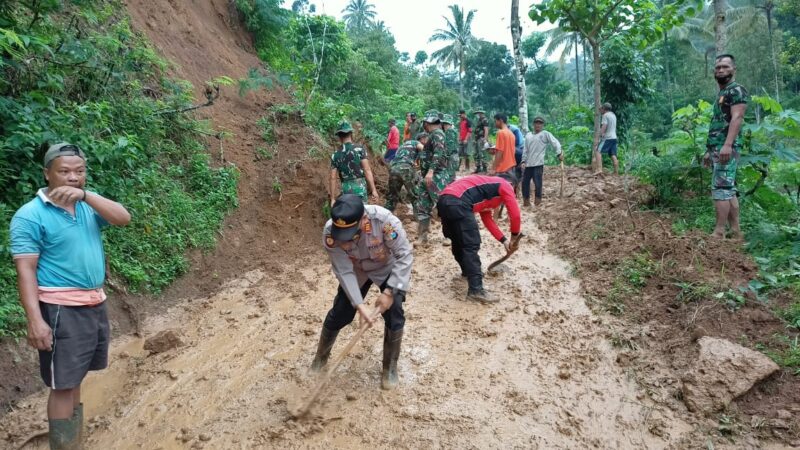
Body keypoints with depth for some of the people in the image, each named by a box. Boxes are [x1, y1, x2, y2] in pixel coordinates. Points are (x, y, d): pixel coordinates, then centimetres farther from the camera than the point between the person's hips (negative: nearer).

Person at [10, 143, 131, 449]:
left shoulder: (88, 205, 6)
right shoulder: (30, 215, -11)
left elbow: (124, 219, -10)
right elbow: (25, 270, -15)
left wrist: (85, 195, -23)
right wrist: (35, 320, -22)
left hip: (95, 304, 7)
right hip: (61, 311, -6)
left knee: (75, 379, 18)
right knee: (63, 384, -1)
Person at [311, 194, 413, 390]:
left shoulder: (384, 220, -42)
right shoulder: (330, 233, -33)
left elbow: (405, 255, -31)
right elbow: (344, 272, -26)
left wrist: (389, 291, -32)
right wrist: (359, 305, -34)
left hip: (389, 268, -1)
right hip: (356, 271, 2)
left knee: (394, 316, -9)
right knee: (339, 314, 3)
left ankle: (390, 366, 15)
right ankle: (320, 358, 29)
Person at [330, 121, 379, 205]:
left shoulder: (335, 155, 5)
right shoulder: (359, 149, -4)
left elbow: (333, 179, 3)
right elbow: (367, 171, -10)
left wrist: (333, 199, 7)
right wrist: (373, 190, -9)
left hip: (346, 191, 3)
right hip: (360, 189, -3)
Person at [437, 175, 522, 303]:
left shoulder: (486, 189, 37)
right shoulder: (505, 186, 15)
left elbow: (487, 219, 37)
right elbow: (515, 215, 8)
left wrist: (504, 240, 35)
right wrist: (515, 237, 22)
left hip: (444, 200, 9)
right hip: (457, 203, -9)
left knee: (458, 241, 25)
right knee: (472, 245, -7)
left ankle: (468, 271, 44)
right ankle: (476, 290, -9)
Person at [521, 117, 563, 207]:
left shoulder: (546, 134, 2)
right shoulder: (528, 135, 15)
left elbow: (556, 143, -7)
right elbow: (525, 150, 14)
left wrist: (559, 153, -22)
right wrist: (523, 161, 4)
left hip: (538, 164, -5)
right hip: (528, 164, 5)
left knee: (537, 184, -8)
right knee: (525, 182, 7)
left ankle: (537, 204, 0)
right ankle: (526, 202, 20)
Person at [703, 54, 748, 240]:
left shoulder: (737, 90, -5)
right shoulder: (721, 94, 24)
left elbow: (737, 118, -17)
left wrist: (728, 145, -28)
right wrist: (709, 150, 23)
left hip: (726, 148, -10)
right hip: (717, 149, 10)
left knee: (721, 189, -12)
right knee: (729, 190, 8)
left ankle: (719, 233, -13)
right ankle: (735, 232, 11)